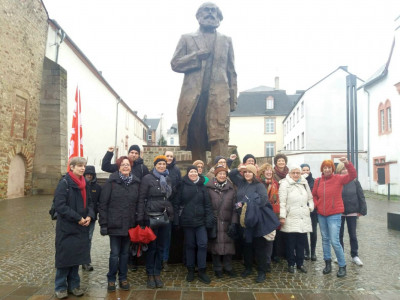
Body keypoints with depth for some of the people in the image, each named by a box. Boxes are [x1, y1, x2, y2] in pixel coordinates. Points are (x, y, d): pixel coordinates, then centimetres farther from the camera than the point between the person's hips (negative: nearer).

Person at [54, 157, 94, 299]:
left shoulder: (84, 184, 9)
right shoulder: (64, 183, -12)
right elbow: (60, 205, -19)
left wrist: (89, 216, -5)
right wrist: (78, 218, -18)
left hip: (81, 227, 6)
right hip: (66, 227, -6)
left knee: (77, 256, 13)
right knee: (65, 256, 3)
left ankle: (74, 285, 27)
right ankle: (60, 287, 20)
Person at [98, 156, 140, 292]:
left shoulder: (136, 182, 4)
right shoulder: (111, 182, -5)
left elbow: (138, 203, 6)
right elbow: (103, 203, -7)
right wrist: (103, 223, -10)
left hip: (129, 225, 3)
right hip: (115, 224, -3)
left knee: (125, 253, 14)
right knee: (115, 253, 3)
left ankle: (123, 278, 29)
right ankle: (111, 279, 23)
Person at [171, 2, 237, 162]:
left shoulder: (226, 40, 22)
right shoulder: (187, 38, 19)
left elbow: (231, 72, 17)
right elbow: (175, 63, 9)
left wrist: (233, 98, 7)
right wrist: (196, 56, -5)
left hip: (219, 96, 0)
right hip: (193, 96, 0)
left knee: (220, 138, -14)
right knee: (196, 139, 0)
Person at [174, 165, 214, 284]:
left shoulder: (202, 186, 5)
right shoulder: (183, 186, 0)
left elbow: (207, 204, 3)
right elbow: (177, 203, -1)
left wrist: (209, 219, -4)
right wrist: (176, 219, -6)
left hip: (200, 220, 1)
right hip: (187, 220, -1)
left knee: (203, 244, -3)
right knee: (190, 245, 9)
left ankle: (202, 271, 10)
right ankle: (190, 270, 23)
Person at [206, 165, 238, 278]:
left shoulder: (231, 189, 5)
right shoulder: (209, 188, -2)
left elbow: (234, 207, 2)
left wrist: (234, 222, -5)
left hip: (227, 222, 2)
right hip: (214, 222, -2)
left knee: (228, 243, 6)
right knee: (216, 244, 4)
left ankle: (228, 267, 25)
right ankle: (217, 268, 21)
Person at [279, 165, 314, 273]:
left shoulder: (304, 183, 13)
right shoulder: (285, 184, -6)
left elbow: (310, 198, 23)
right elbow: (282, 202, -11)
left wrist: (310, 207, 8)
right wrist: (282, 216, -14)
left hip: (304, 219, 5)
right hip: (291, 219, -5)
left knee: (301, 242, 10)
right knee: (291, 243, 4)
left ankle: (300, 263, 24)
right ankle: (291, 264, 18)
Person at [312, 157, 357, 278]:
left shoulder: (338, 179, -5)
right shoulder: (318, 181, 4)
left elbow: (353, 175, -18)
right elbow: (314, 195, 13)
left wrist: (347, 163, -30)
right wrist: (315, 204, -2)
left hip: (334, 215, -4)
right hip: (321, 215, 4)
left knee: (335, 241, -8)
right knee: (325, 239, 14)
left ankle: (342, 266, 10)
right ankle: (328, 263, 28)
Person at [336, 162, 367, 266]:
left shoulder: (355, 182, -2)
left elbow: (361, 197, 0)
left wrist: (362, 210, -3)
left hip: (352, 212, 1)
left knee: (353, 235, 10)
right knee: (339, 235, 10)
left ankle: (355, 256, 23)